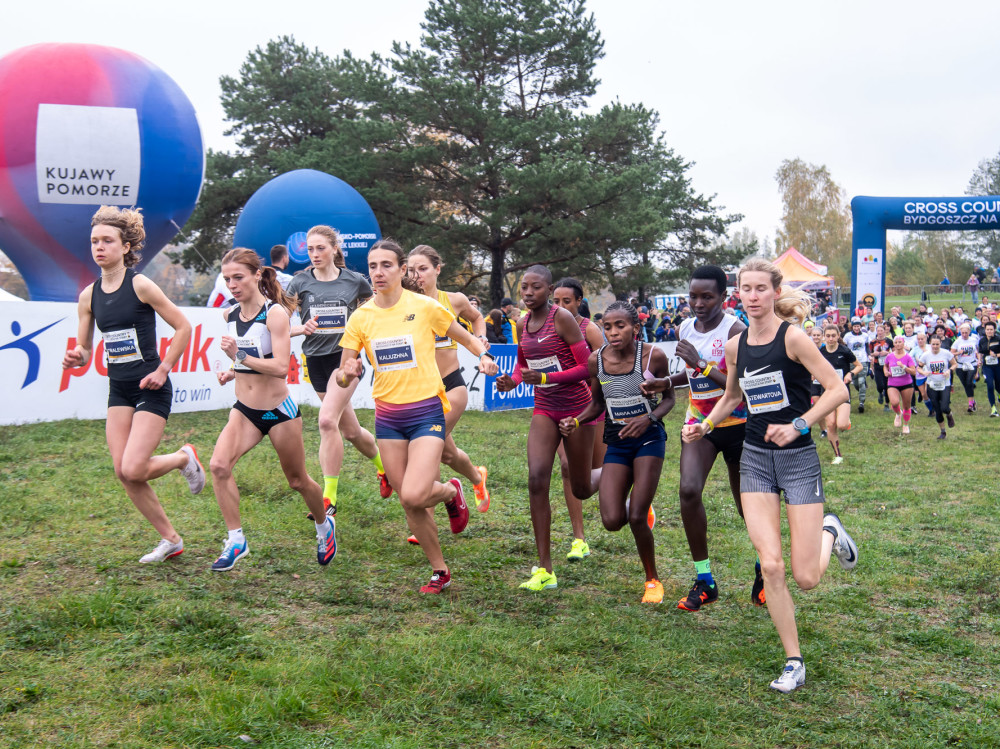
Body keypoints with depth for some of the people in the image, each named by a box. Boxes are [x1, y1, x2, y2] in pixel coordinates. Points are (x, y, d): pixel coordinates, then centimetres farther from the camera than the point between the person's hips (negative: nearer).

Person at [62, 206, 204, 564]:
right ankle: (170, 539, 16)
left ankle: (184, 458, 17)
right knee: (123, 473, 0)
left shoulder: (140, 285, -11)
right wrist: (75, 358, -12)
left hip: (151, 389, -6)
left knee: (134, 470, -15)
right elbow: (84, 350, 11)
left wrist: (162, 370, -10)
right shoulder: (89, 296, 5)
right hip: (118, 389, 6)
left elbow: (183, 327, -7)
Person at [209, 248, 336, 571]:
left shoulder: (275, 313, -16)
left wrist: (240, 356, -30)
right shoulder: (229, 315, 4)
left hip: (279, 410, -5)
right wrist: (232, 372, 4)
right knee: (219, 465, -19)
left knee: (298, 480, 10)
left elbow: (280, 367, -25)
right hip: (244, 409, 5)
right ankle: (236, 540, -8)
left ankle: (324, 526, 39)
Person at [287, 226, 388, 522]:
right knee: (351, 430, 11)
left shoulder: (355, 281, 0)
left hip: (346, 356, -3)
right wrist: (302, 328, -17)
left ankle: (329, 497, -16)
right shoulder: (300, 283, 1)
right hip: (316, 360, 3)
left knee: (327, 420, -22)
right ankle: (383, 467, 40)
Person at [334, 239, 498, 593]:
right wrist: (347, 373, -22)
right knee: (408, 503, 6)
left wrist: (484, 356, -14)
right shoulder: (360, 317, 2)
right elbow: (342, 377, 2)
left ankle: (451, 492, 15)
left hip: (426, 412, -4)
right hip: (387, 417, 4)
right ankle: (439, 571, 25)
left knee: (413, 495, -20)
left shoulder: (425, 306, -6)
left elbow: (467, 338, 7)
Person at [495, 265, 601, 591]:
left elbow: (587, 368, -16)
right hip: (544, 409, 5)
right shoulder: (522, 324, 4)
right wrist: (513, 380, -2)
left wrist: (545, 377, -26)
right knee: (536, 480, -13)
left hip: (576, 408, -5)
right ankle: (545, 570, -8)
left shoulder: (562, 318, -15)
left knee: (581, 489, 8)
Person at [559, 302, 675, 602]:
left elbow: (669, 397, 1)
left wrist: (648, 418, -19)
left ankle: (653, 580, 16)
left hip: (648, 439, -3)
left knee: (636, 518, -11)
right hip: (616, 442, 3)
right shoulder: (596, 360, -4)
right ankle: (637, 504, 30)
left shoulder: (653, 356, -13)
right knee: (613, 521, -10)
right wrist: (575, 422, -7)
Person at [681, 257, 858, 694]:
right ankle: (793, 661, 8)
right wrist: (704, 426, 7)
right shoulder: (735, 346, 5)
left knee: (806, 578, -2)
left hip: (799, 459, -4)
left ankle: (830, 533, 33)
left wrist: (798, 426, -23)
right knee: (770, 566, -7)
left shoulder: (792, 337, -11)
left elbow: (838, 390, -14)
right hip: (755, 459, 4)